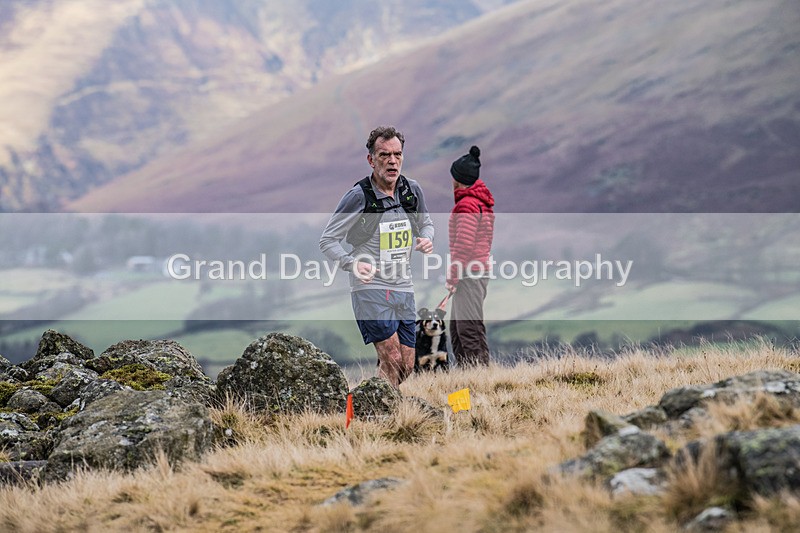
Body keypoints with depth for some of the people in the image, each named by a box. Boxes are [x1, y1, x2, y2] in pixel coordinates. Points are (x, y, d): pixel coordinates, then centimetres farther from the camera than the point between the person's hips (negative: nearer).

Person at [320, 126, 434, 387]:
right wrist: (353, 264, -25)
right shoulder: (358, 196, -11)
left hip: (404, 288, 6)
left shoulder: (413, 190, 4)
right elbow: (328, 240, -7)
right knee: (392, 360, -18)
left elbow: (426, 224, 23)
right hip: (370, 288, -6)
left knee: (406, 366, 7)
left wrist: (426, 239, -1)